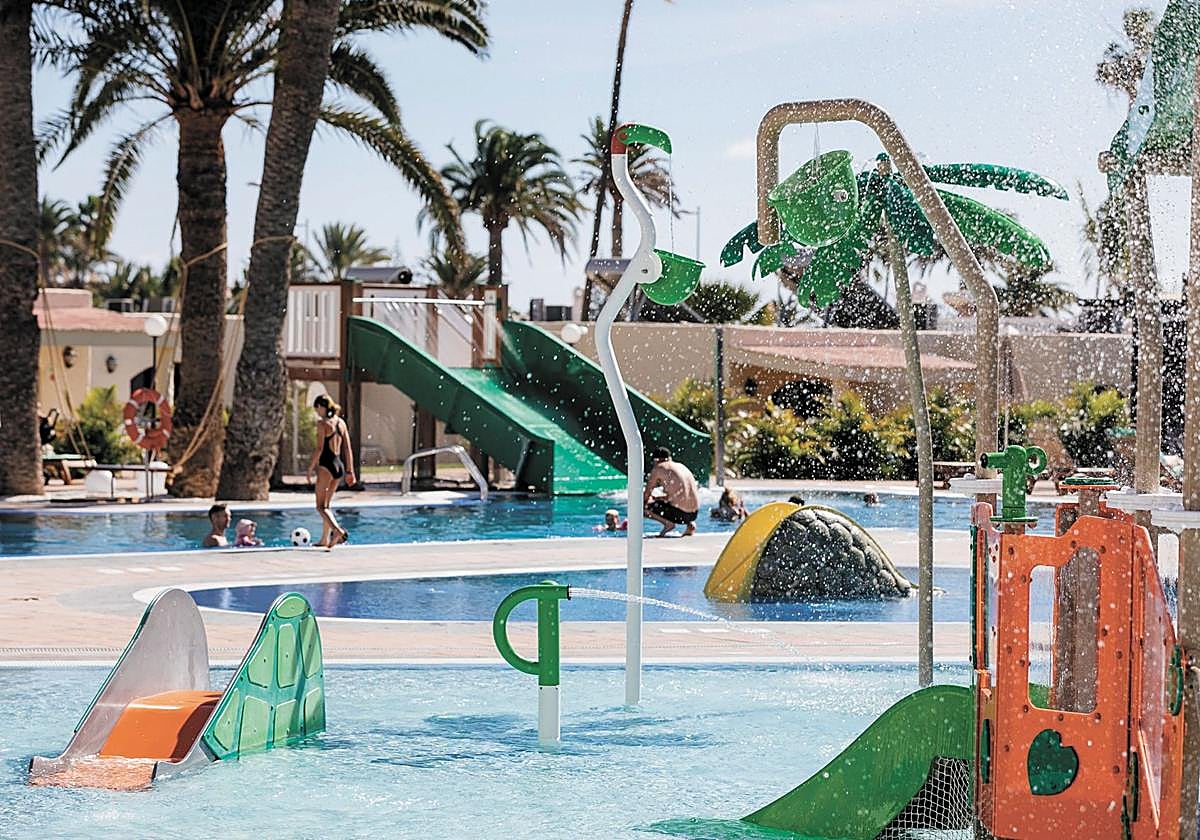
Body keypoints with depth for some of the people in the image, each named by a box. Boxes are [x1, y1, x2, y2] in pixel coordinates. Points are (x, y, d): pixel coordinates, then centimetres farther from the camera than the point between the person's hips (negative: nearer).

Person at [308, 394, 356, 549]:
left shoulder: (322, 423, -10)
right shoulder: (341, 422, 10)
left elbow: (320, 449, -15)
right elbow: (347, 449, 10)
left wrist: (311, 467, -7)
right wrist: (350, 471, 13)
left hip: (326, 465, -7)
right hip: (339, 465, 7)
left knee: (321, 506, -5)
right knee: (326, 505, 18)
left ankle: (338, 530, -28)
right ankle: (325, 540, 20)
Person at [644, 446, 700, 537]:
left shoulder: (658, 468, 1)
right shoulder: (681, 466, 21)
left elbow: (647, 493, 3)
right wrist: (656, 498, 34)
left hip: (679, 514, -6)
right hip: (694, 514, 6)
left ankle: (668, 523, -5)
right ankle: (690, 524, 14)